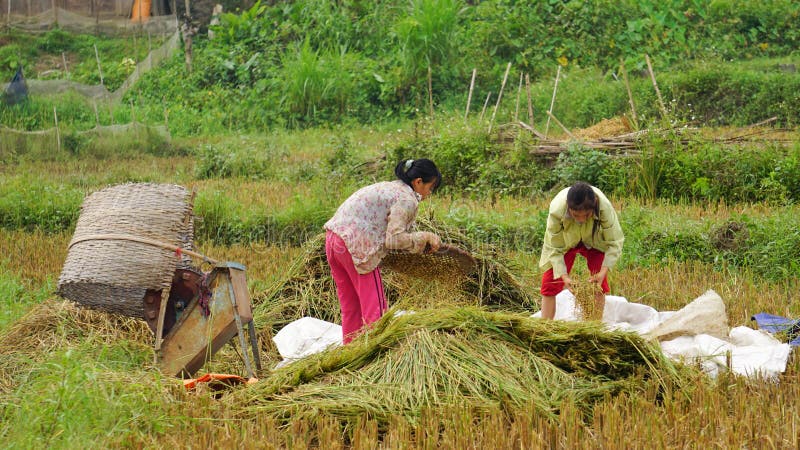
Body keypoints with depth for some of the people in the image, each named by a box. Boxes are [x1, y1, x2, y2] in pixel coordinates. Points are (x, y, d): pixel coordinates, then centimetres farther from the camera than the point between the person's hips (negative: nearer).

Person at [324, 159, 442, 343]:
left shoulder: (389, 187, 22)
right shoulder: (407, 199, -7)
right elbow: (394, 239, -14)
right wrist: (425, 237, -3)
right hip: (356, 246, -10)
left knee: (351, 307, 17)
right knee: (375, 308, -2)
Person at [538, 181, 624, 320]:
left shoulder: (604, 207, -41)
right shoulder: (556, 210, -41)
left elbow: (614, 243, -28)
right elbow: (554, 248, -27)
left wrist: (603, 272, -39)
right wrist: (564, 276, -36)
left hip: (594, 240, 0)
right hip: (564, 240, 0)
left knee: (599, 284, -7)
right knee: (550, 282, -6)